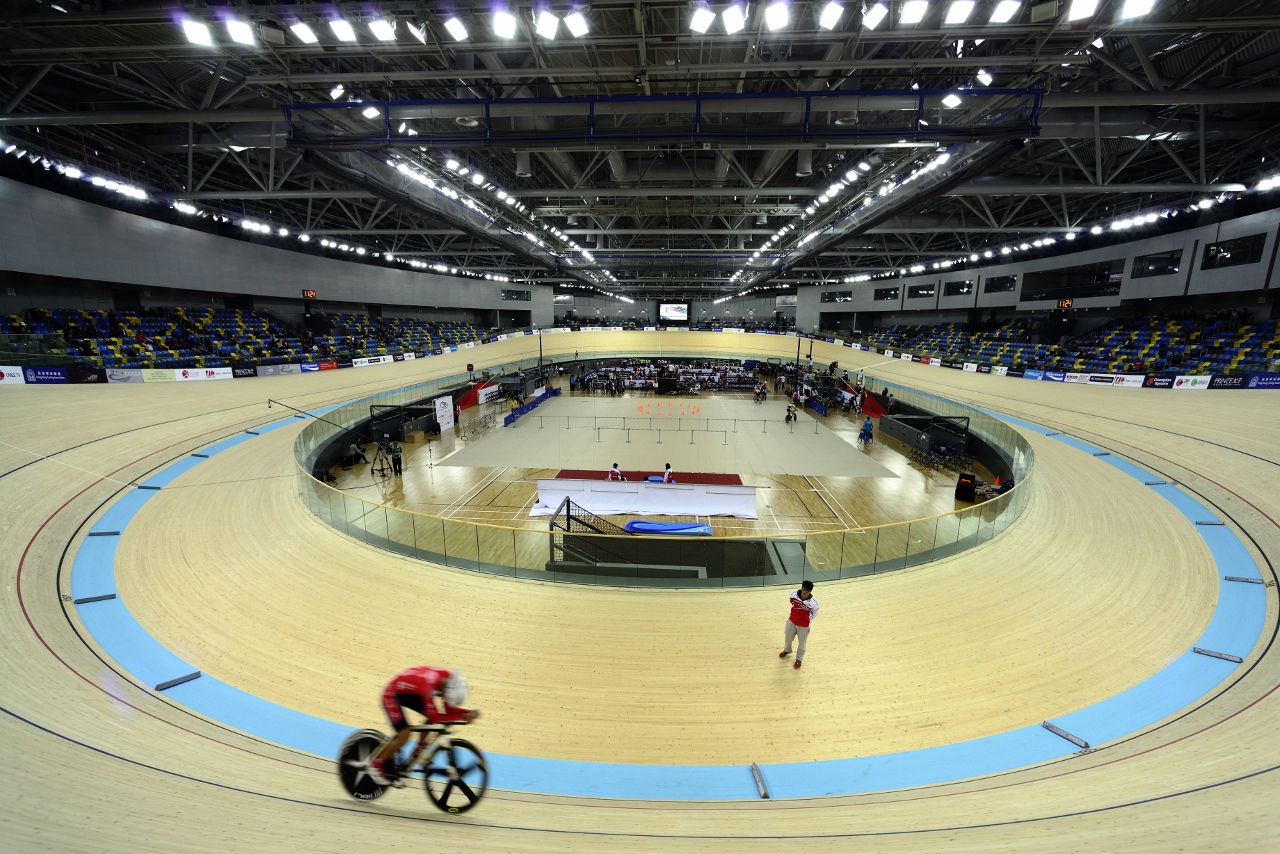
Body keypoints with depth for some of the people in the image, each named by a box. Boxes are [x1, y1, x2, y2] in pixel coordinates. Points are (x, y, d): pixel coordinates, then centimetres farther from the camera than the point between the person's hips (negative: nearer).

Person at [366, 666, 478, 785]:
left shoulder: (448, 679, -17)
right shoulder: (428, 685, -39)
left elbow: (448, 709, -7)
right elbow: (435, 717, -34)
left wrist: (467, 712, -21)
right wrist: (462, 717, -34)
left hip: (409, 693, 7)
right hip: (392, 694, -7)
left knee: (431, 713, -5)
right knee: (404, 735, -13)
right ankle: (376, 764, 10)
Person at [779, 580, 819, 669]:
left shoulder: (814, 602, -30)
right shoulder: (794, 595, -22)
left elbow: (815, 613, -6)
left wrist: (808, 620, 2)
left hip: (804, 625, -3)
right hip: (792, 621, 3)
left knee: (802, 643, 19)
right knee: (788, 638, 25)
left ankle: (799, 659, 46)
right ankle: (787, 650, 57)